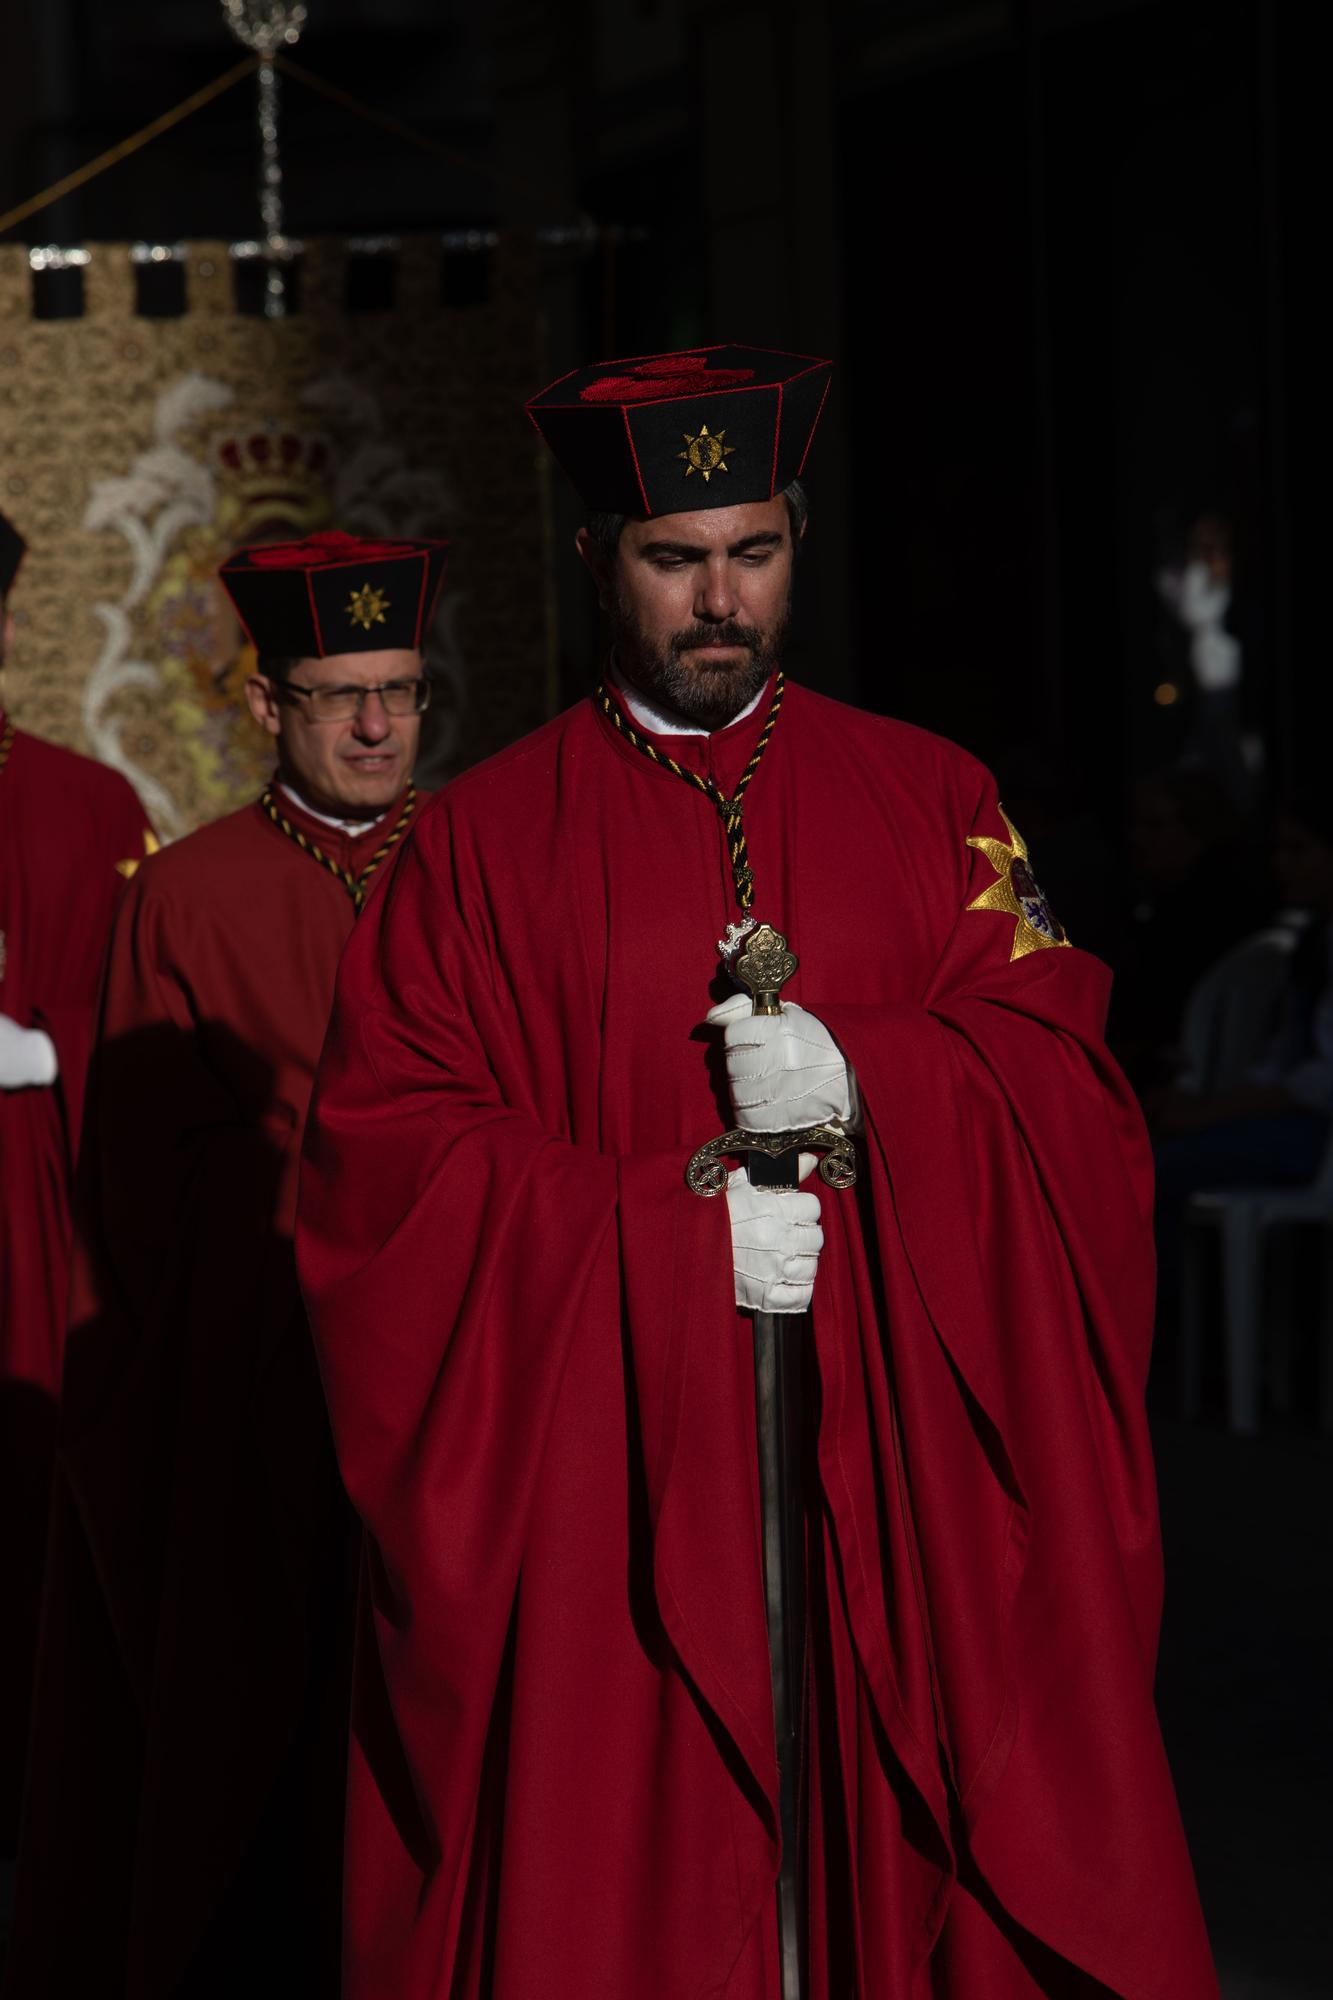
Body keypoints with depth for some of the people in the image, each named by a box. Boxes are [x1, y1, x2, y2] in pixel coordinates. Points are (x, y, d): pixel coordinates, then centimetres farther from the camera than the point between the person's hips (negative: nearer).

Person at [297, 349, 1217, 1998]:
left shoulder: (930, 801, 10)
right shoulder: (481, 842, 5)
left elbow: (1066, 1087, 4)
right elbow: (384, 1158, -3)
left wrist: (862, 1081, -16)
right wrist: (677, 1225, -14)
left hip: (896, 1484, 1)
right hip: (604, 1512, -1)